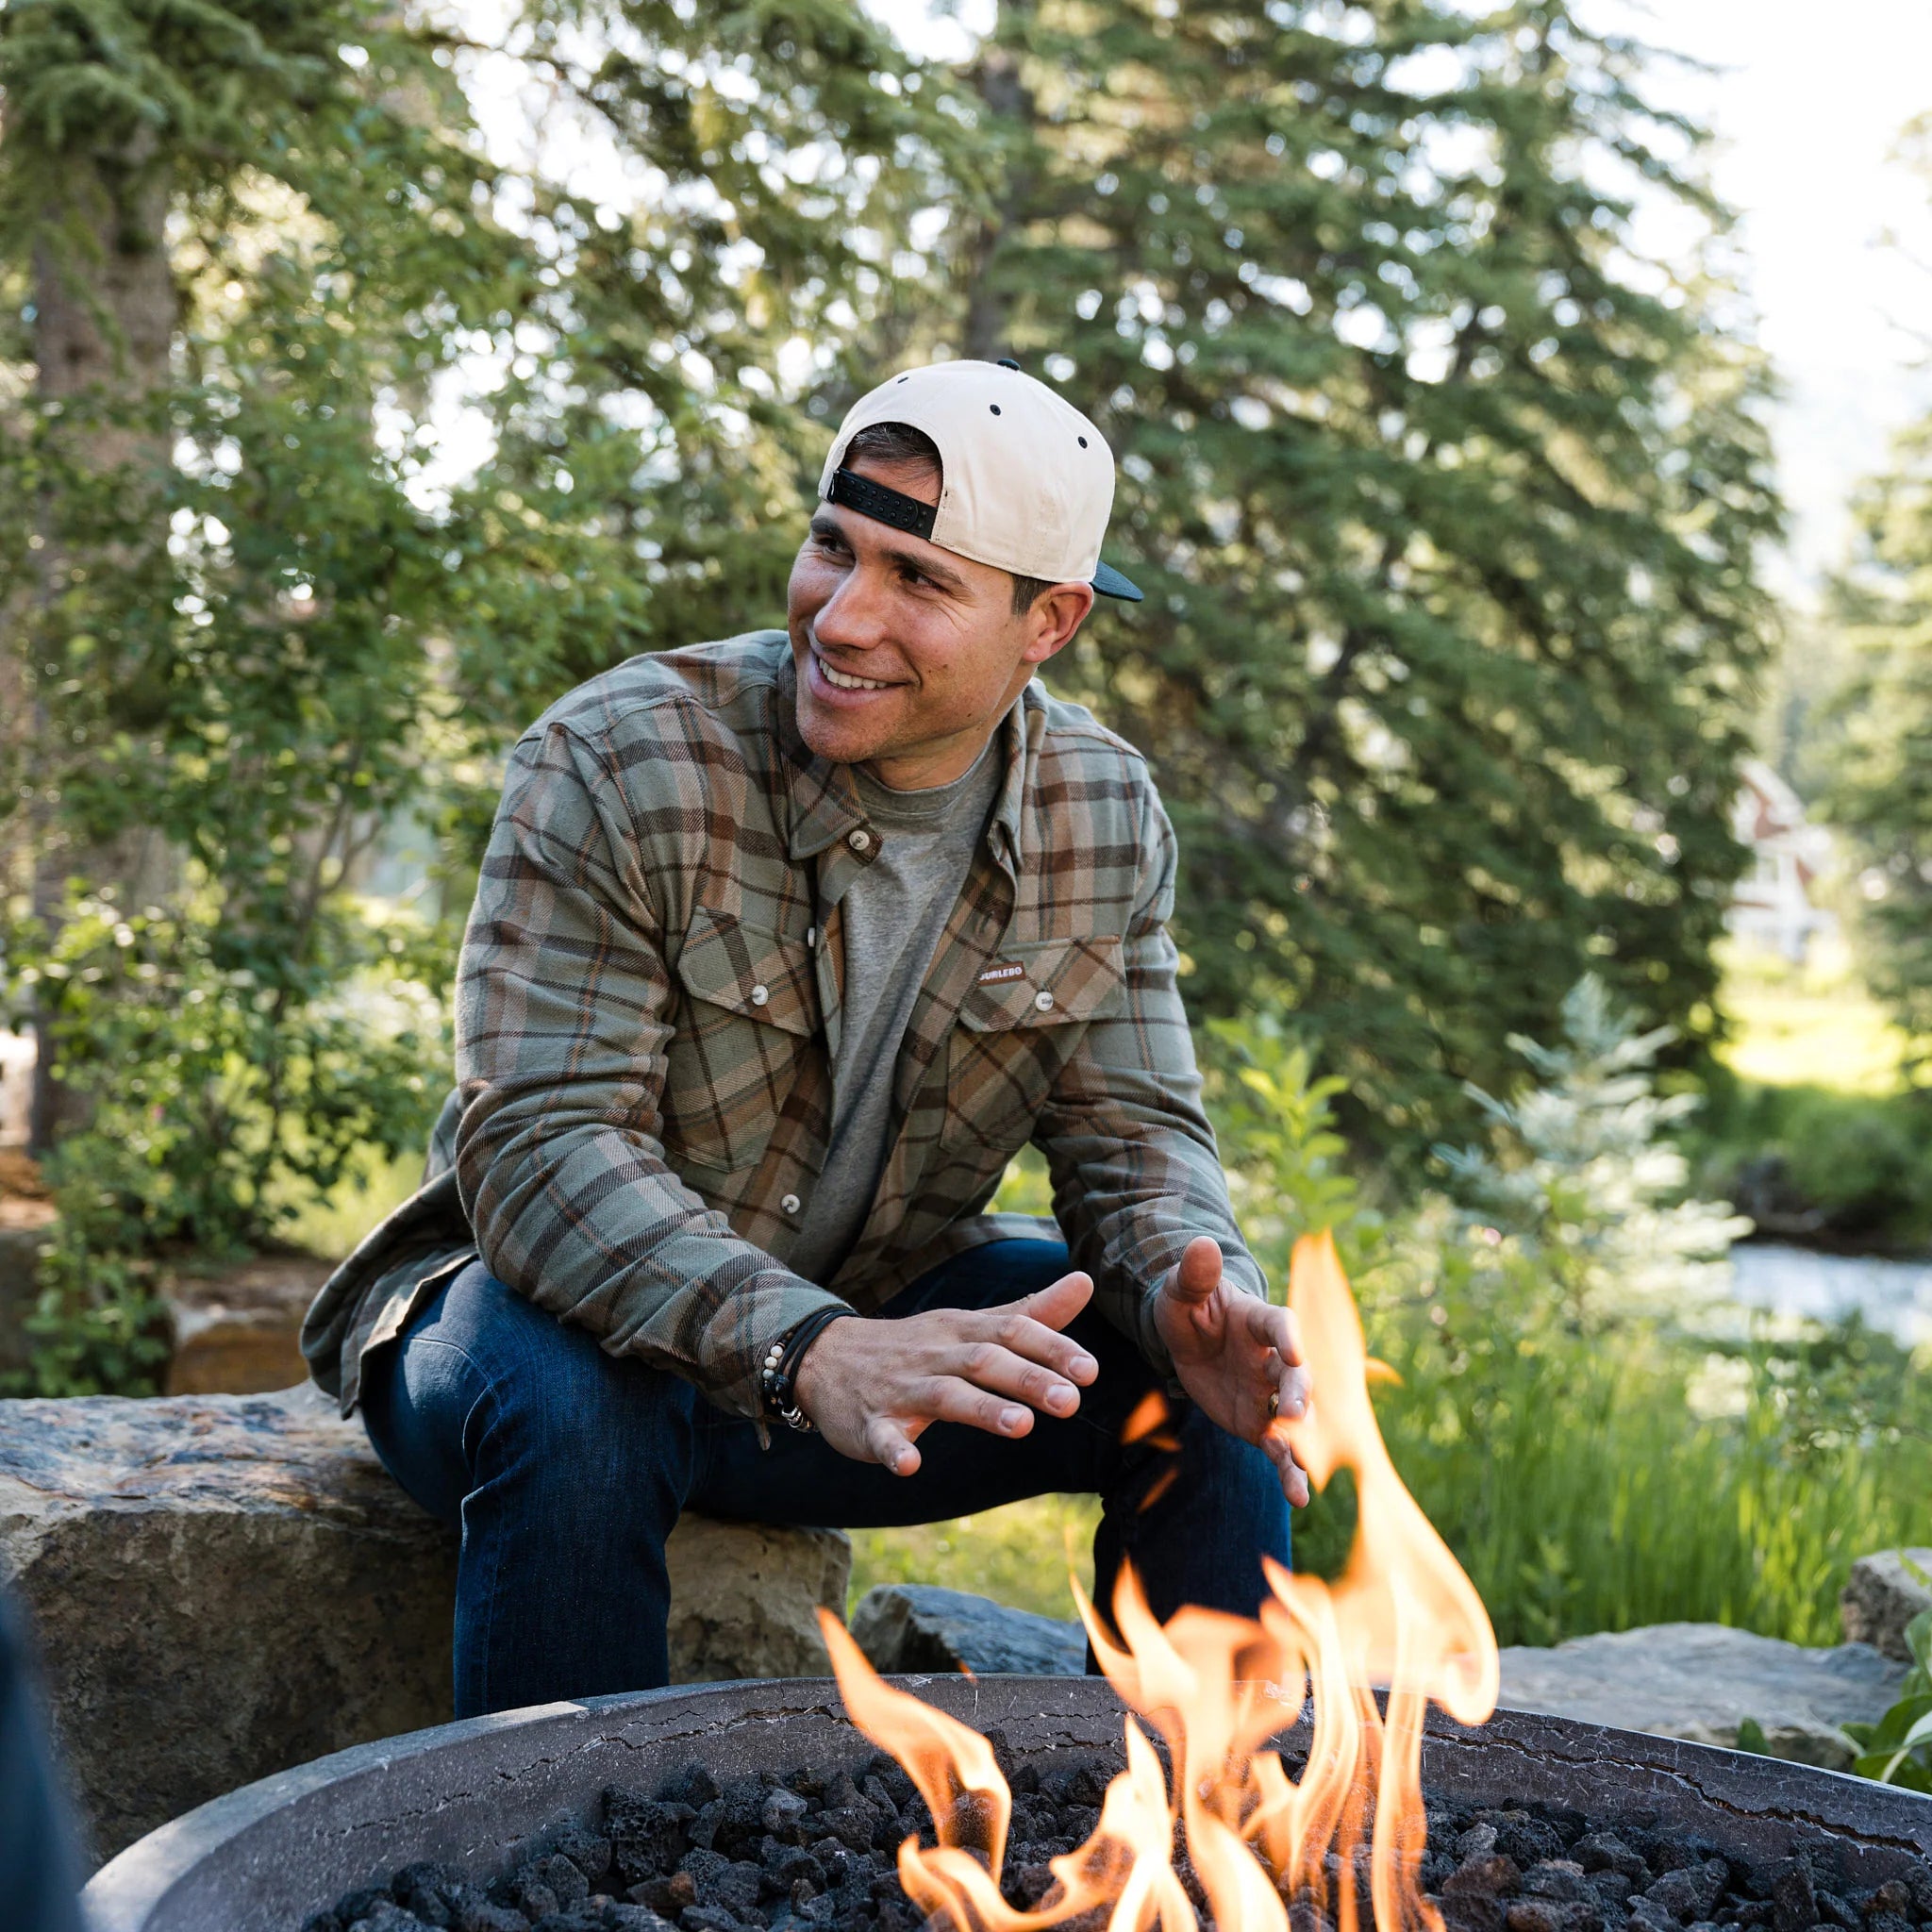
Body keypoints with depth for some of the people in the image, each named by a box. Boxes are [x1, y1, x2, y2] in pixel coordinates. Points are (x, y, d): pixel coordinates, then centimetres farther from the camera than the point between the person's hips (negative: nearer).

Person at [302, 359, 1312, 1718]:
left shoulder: (1107, 816, -7)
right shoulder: (620, 765, -23)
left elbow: (1135, 1137, -3)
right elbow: (539, 1148, -30)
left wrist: (1195, 1291, -29)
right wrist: (809, 1352, -45)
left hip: (864, 1320, 4)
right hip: (568, 1312, -4)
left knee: (1217, 1376, -12)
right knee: (570, 1412, -37)